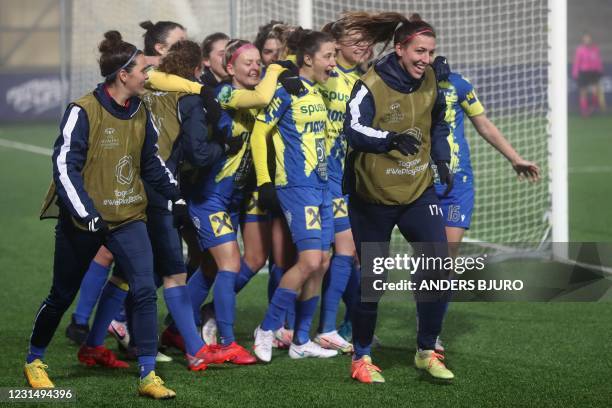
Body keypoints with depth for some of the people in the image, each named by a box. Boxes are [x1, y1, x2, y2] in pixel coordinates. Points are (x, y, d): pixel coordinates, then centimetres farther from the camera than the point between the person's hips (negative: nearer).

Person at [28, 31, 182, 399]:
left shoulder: (140, 112, 4)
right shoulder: (83, 112, -16)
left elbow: (152, 161, 18)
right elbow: (64, 165, -18)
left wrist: (176, 195, 11)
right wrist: (86, 214, -25)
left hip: (128, 216, 5)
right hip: (82, 221, -4)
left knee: (145, 289, -14)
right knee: (62, 296, 11)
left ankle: (148, 375, -11)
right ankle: (34, 360, 34)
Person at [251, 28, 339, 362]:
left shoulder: (317, 92, 13)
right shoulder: (286, 90, -9)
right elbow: (259, 133, -7)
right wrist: (264, 182, -10)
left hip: (320, 185, 8)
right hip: (296, 186, -8)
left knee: (321, 263, 5)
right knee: (310, 261, -16)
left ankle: (301, 341, 13)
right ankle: (267, 330, -4)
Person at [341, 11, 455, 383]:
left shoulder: (430, 81, 0)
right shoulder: (371, 86, -18)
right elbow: (354, 129, -35)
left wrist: (442, 160, 10)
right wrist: (392, 139, -50)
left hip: (419, 192, 4)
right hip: (373, 198, -4)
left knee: (438, 266, -10)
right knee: (372, 280, 3)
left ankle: (427, 351, 6)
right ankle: (361, 357, 22)